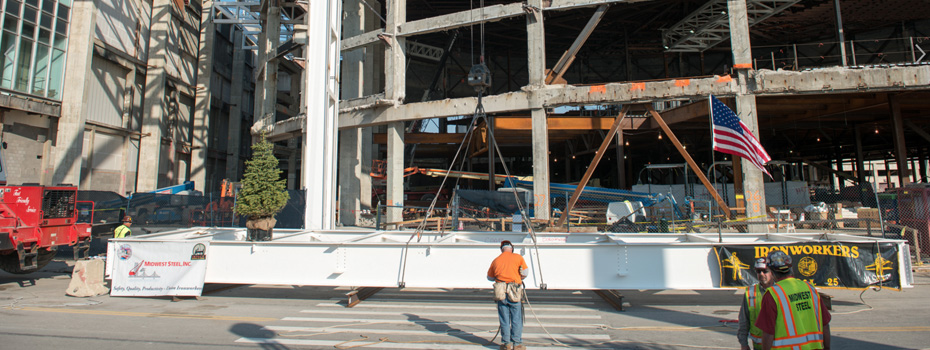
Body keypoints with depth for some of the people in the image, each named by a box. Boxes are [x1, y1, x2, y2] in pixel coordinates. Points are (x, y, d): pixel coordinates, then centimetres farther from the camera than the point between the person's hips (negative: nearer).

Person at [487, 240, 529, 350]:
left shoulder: (495, 261, 7)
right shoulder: (518, 257, 0)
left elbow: (490, 277, 17)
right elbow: (525, 272, 1)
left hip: (500, 292, 2)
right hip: (515, 293, -2)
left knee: (504, 320, 10)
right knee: (516, 319, 7)